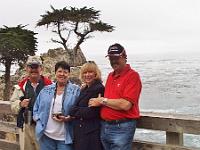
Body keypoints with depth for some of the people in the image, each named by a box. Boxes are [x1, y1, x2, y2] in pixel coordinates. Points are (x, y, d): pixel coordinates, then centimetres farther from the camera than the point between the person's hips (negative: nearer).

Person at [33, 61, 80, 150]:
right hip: (46, 135, 3)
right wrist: (39, 120, -2)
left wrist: (68, 119, -18)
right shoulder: (46, 90, 10)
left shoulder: (76, 90, 0)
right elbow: (36, 108, 15)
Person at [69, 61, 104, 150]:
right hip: (79, 130, 8)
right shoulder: (84, 89, 14)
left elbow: (92, 112, -18)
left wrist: (74, 113, -5)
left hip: (91, 132, -8)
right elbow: (77, 106, 14)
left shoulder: (99, 89, -12)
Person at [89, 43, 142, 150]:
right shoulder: (110, 75, 13)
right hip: (104, 126, 8)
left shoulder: (132, 76, -12)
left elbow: (125, 105, -21)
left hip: (121, 129, -7)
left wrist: (102, 101, -12)